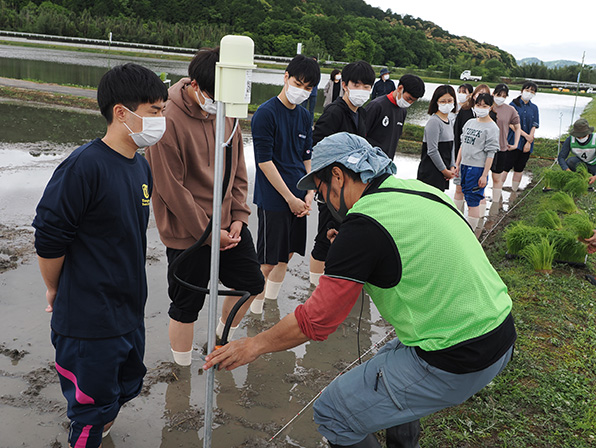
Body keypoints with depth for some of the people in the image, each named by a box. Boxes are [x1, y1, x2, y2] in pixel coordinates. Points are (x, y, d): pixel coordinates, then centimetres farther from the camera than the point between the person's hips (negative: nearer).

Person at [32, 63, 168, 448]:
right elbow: (49, 239, -18)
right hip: (88, 321, -8)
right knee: (92, 408, 10)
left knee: (127, 388, 24)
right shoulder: (84, 167, -23)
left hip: (130, 313, 8)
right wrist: (57, 293, -3)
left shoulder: (141, 166, 4)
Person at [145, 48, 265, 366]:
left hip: (229, 224, 7)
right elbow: (171, 188, -18)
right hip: (188, 233, -7)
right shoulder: (168, 120, -19)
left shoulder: (226, 112, 2)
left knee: (251, 283, 17)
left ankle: (220, 343, 41)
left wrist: (238, 217, -1)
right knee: (186, 306, 7)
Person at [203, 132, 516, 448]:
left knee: (333, 414, -1)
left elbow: (317, 320, -14)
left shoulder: (364, 223, -18)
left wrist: (253, 345, 1)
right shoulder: (418, 188, 6)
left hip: (456, 363, -9)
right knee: (387, 363, 30)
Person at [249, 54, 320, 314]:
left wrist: (309, 194, 2)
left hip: (298, 199, 7)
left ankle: (271, 307, 34)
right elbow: (264, 161, -14)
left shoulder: (305, 116, 10)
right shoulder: (266, 113, -11)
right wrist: (291, 198, -14)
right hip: (273, 199, -7)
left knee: (287, 254, 16)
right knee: (268, 262, -1)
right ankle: (254, 313, 16)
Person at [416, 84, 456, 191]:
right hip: (431, 173, -9)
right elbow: (432, 151, -16)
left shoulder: (450, 122, 15)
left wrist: (452, 167, 7)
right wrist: (445, 170, -10)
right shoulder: (434, 122, -12)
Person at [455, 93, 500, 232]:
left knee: (473, 199, -5)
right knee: (467, 193, 13)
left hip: (478, 168, -7)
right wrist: (457, 164, 15)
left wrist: (484, 175, -15)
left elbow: (490, 154, -11)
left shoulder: (492, 128, -8)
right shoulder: (469, 123, 11)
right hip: (465, 166, 7)